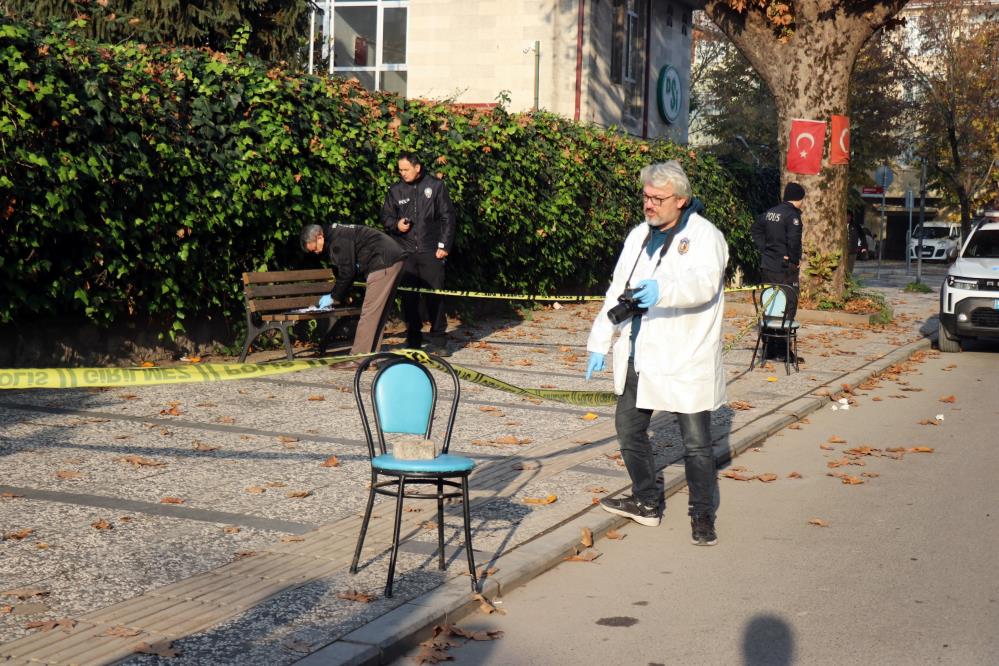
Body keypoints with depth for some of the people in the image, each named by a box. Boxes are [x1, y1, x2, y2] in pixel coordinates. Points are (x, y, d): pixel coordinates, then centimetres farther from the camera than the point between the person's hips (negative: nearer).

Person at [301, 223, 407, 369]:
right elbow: (343, 269, 24)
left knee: (369, 312, -10)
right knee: (377, 313, 11)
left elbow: (347, 271, -14)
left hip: (384, 263, -11)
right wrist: (334, 295, 18)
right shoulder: (336, 233, 19)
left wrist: (334, 297, -3)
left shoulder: (337, 240, -14)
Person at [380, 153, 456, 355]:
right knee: (408, 297, 2)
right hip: (405, 253, 2)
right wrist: (396, 224, -5)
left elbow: (448, 217, 3)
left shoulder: (436, 186, 3)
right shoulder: (395, 191, 9)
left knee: (435, 296, -3)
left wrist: (444, 245, -3)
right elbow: (385, 217, 18)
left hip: (431, 252, -2)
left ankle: (438, 341, 4)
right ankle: (413, 341, 11)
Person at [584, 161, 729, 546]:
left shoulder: (704, 236, -10)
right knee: (629, 428, 15)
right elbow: (617, 290, 17)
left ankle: (703, 515, 14)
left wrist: (663, 289, -48)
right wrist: (599, 342, 13)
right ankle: (647, 503, 32)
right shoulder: (639, 236, 13)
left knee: (696, 441, -1)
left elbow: (705, 282, -29)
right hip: (637, 358, 7)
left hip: (685, 360, -7)